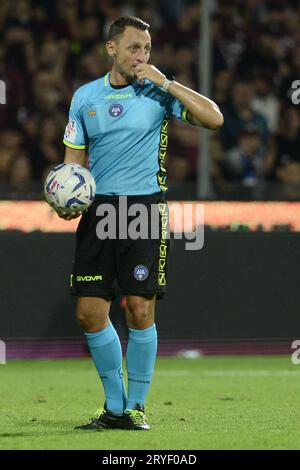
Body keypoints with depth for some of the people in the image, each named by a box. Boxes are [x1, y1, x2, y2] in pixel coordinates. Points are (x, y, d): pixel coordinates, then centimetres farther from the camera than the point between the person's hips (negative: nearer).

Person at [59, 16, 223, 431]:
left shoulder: (158, 92, 1)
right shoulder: (85, 97, 9)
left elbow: (213, 118, -9)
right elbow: (75, 158, 15)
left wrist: (167, 83, -13)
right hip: (98, 210, 3)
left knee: (140, 310, -8)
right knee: (90, 313, -1)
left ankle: (136, 406, 7)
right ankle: (115, 407, 13)